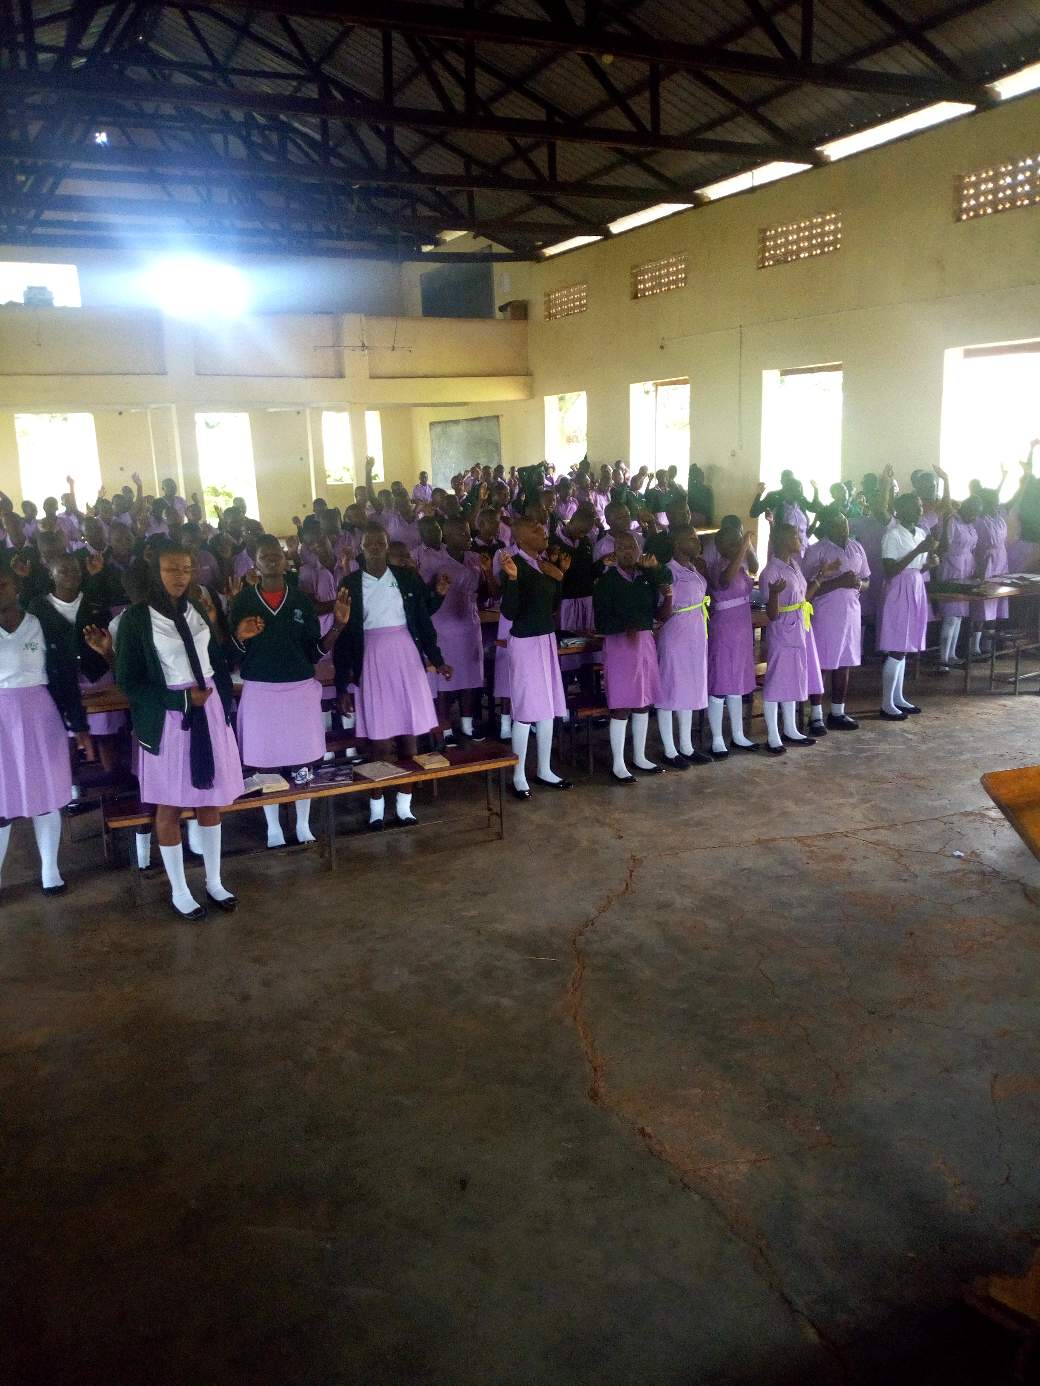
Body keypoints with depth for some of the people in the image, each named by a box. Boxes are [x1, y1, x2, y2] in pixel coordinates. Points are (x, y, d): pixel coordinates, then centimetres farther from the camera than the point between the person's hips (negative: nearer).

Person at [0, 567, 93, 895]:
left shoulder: (44, 627, -3)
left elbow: (65, 678, 0)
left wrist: (79, 726, 1)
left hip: (39, 719, 0)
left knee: (45, 795, 10)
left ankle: (50, 869, 24)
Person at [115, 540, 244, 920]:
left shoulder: (198, 611, 6)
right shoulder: (136, 617, -9)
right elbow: (128, 682, -10)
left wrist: (225, 709, 5)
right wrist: (184, 699, -16)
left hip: (209, 710, 5)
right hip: (167, 717, -4)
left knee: (211, 799, 11)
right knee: (169, 806, 6)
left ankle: (214, 882, 24)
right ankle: (179, 891, 19)